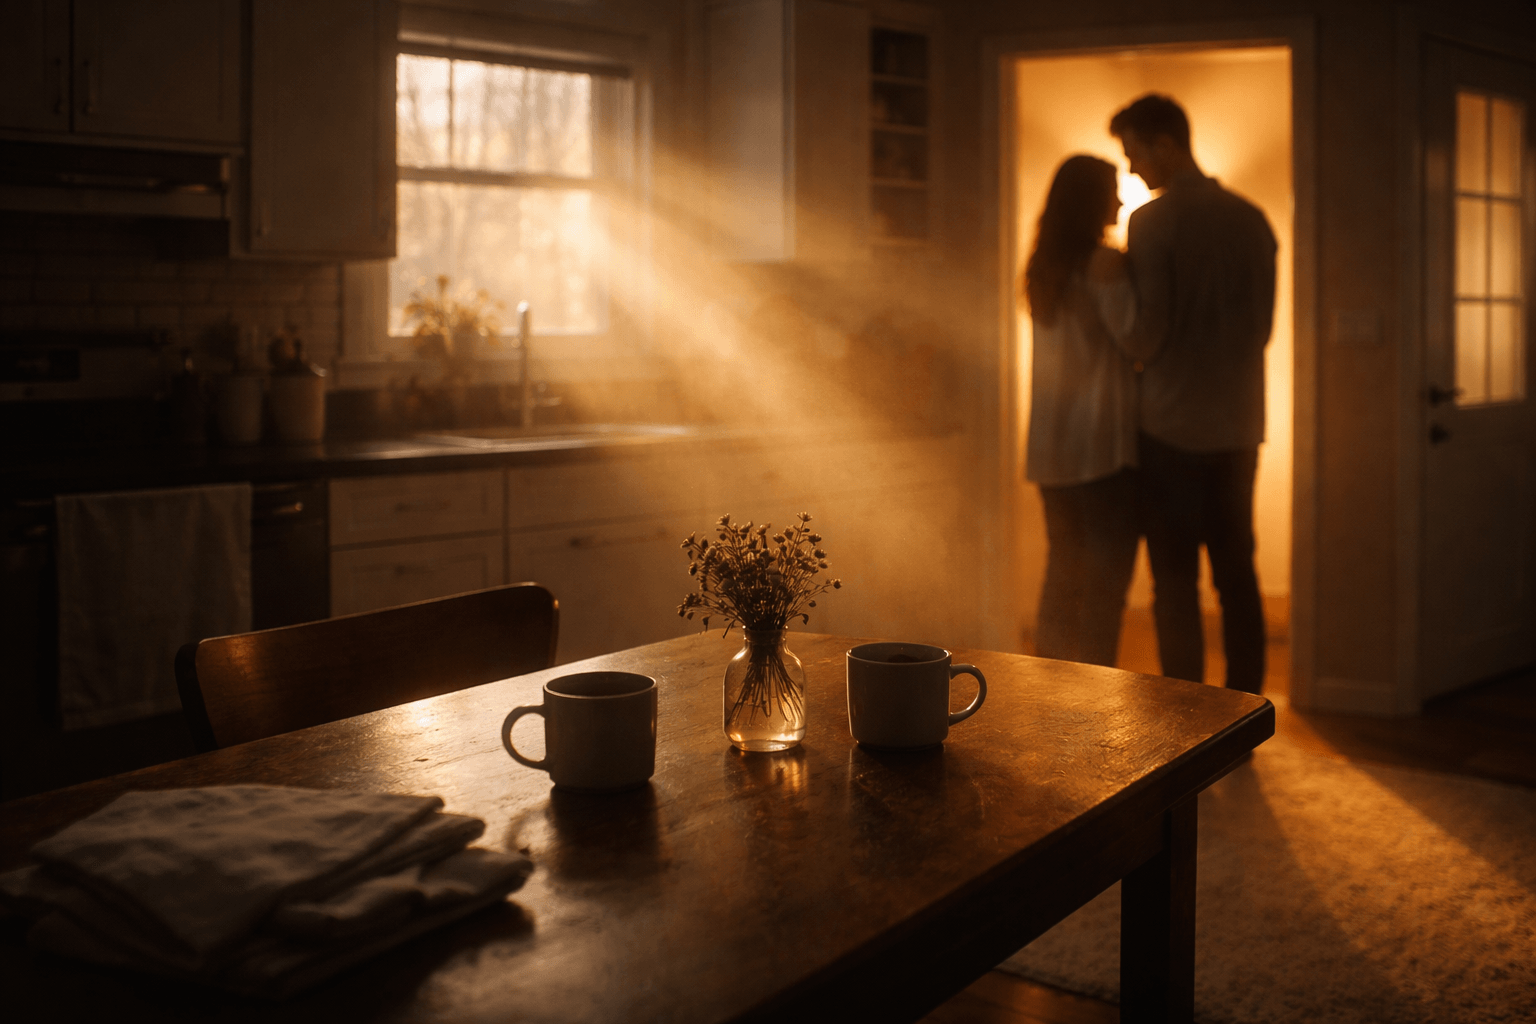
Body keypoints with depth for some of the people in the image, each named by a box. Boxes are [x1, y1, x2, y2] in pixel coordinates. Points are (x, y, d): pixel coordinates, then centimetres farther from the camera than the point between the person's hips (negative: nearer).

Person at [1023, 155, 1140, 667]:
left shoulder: (1041, 266, 11)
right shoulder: (1105, 262, -13)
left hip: (1052, 446, 7)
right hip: (1104, 442, -7)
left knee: (1061, 573, 15)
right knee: (1104, 581, -1)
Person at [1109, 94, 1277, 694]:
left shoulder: (1153, 221, -11)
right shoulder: (1252, 219, 7)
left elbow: (1147, 334, -15)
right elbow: (1263, 326, 11)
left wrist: (1118, 345, 6)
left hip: (1173, 427, -6)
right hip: (1239, 426, 6)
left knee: (1175, 584, 1)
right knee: (1237, 576, 12)